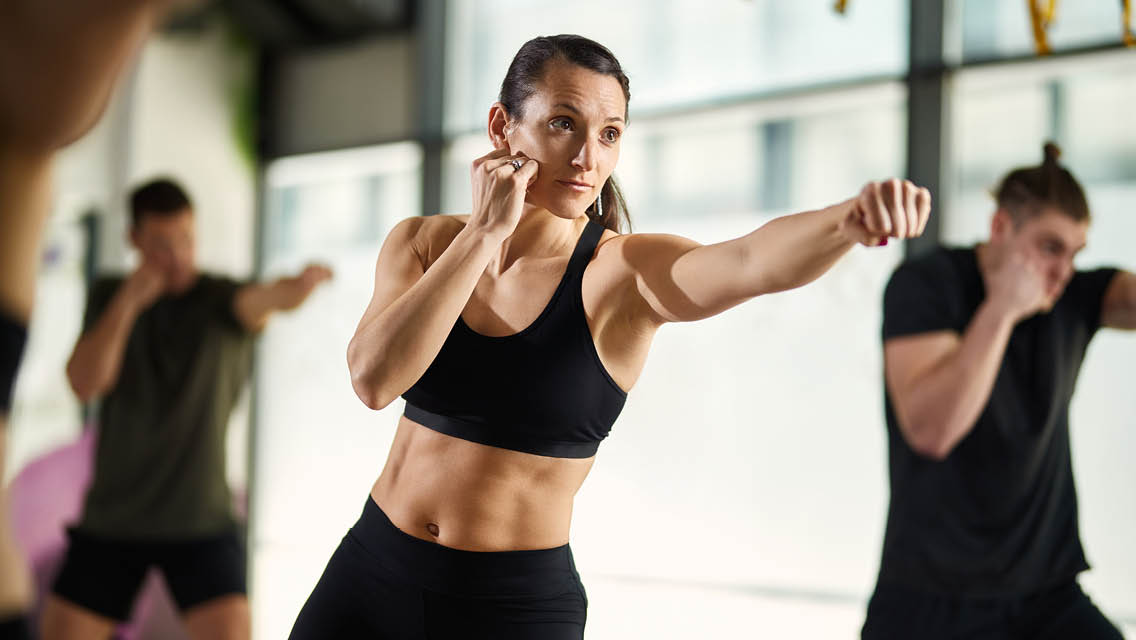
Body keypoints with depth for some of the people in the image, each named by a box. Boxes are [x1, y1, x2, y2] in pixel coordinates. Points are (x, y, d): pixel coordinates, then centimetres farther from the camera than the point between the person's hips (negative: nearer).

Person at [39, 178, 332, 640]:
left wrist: (300, 286, -57)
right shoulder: (109, 297, 4)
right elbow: (83, 385, -11)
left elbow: (262, 300, -33)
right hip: (112, 517, 3)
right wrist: (128, 301, -21)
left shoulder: (223, 298, -7)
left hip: (200, 519, -3)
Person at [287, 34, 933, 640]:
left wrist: (850, 218, -52)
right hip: (369, 578, 3)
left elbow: (753, 261, -32)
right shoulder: (424, 243, -1)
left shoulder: (626, 273, -11)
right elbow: (375, 379, -18)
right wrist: (486, 230, -19)